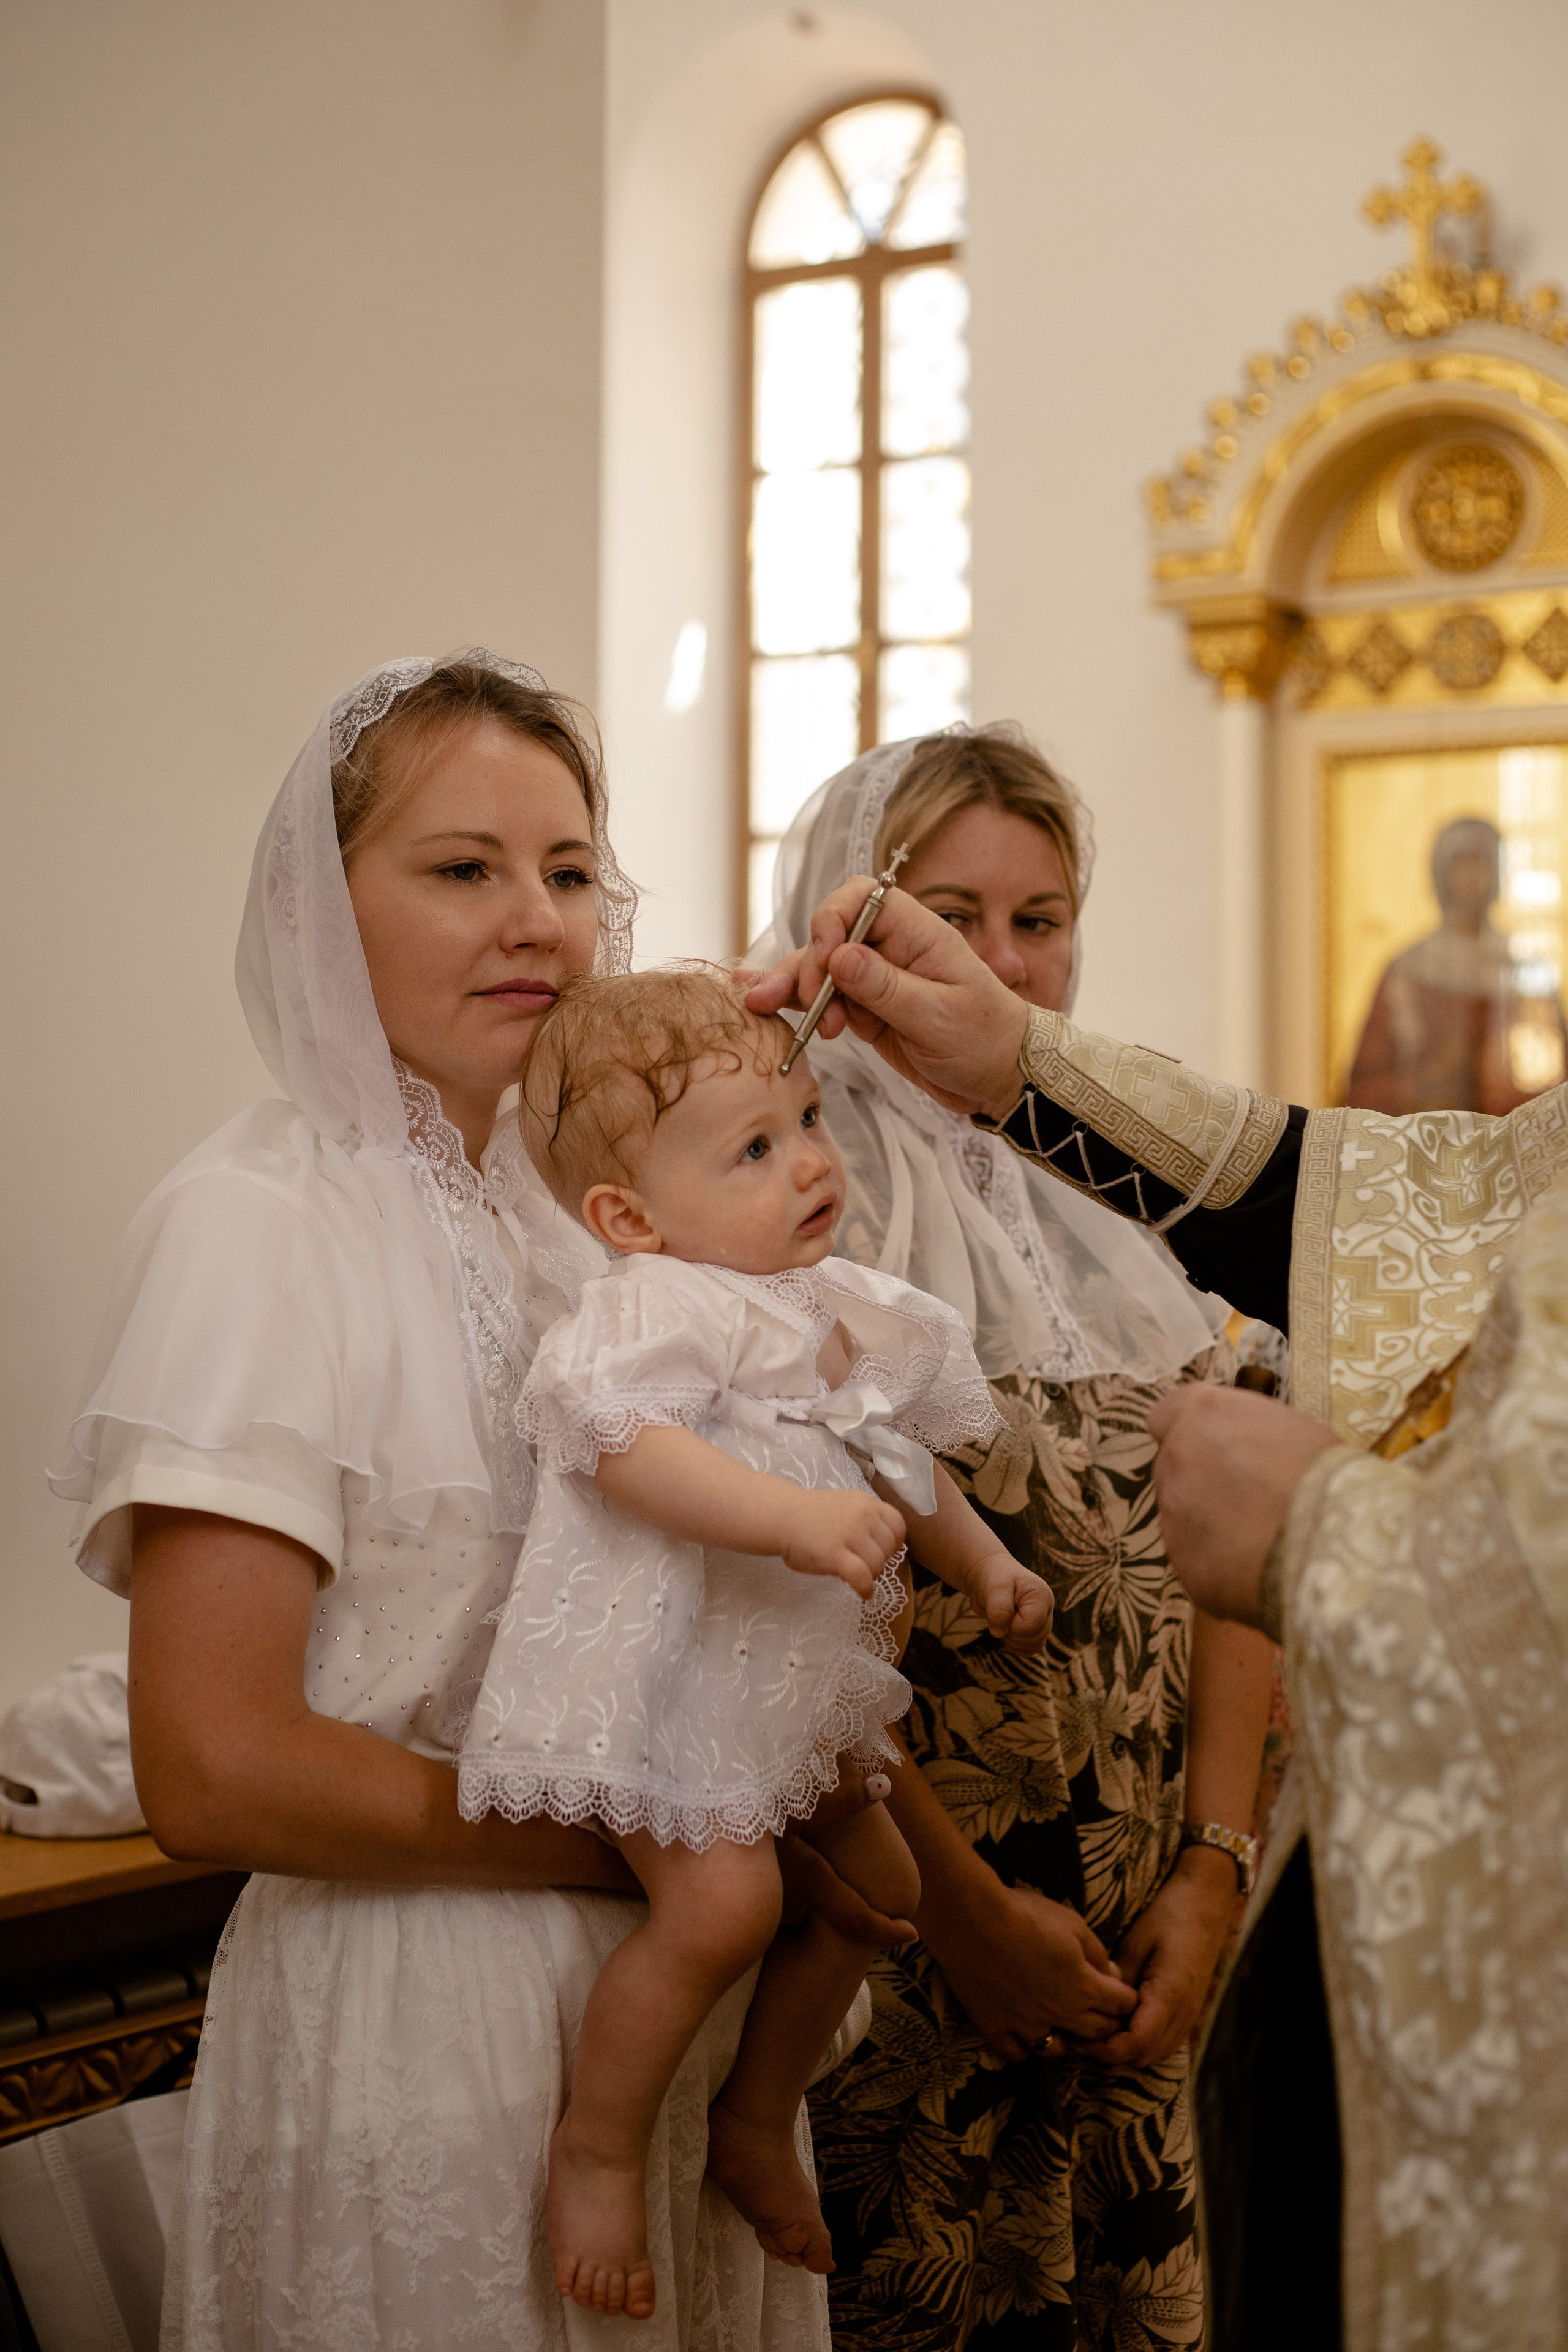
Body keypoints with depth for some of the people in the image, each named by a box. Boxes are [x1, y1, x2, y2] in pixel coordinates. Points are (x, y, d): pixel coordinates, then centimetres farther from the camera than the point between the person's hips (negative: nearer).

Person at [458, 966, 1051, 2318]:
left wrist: (982, 1563, 21)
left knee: (875, 1880, 14)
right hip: (666, 1664, -10)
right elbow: (620, 1440, -35)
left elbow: (901, 1465, 26)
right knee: (723, 1895, -24)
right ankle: (600, 2146, -1)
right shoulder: (658, 1304, -18)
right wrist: (795, 1517, -40)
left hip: (793, 1684, 10)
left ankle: (757, 2120, 34)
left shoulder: (846, 1311, 11)